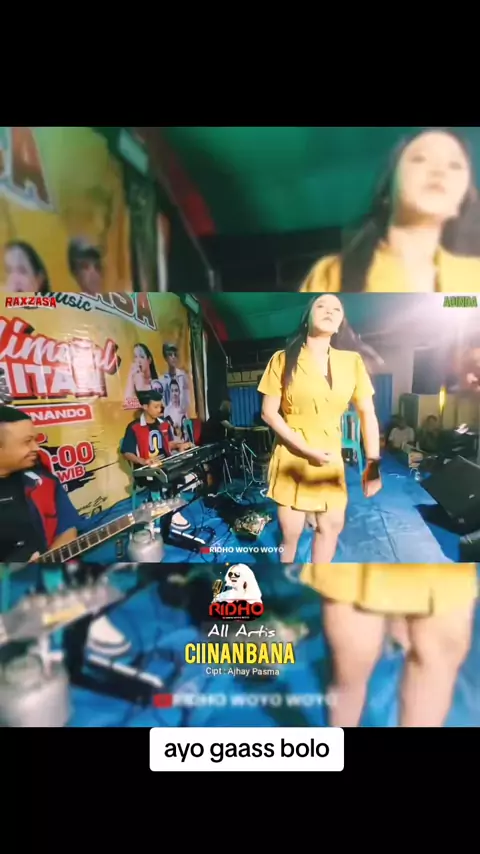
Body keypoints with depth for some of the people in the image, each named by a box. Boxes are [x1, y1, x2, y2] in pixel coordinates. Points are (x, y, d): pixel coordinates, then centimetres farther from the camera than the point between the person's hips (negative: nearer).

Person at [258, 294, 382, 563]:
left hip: (332, 457, 3)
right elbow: (269, 412, -8)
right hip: (292, 456, -3)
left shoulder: (352, 361, -1)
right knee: (290, 530, 5)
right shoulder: (284, 359, -7)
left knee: (333, 526, 13)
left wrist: (374, 463, -6)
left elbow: (368, 413, 0)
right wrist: (305, 450, -17)